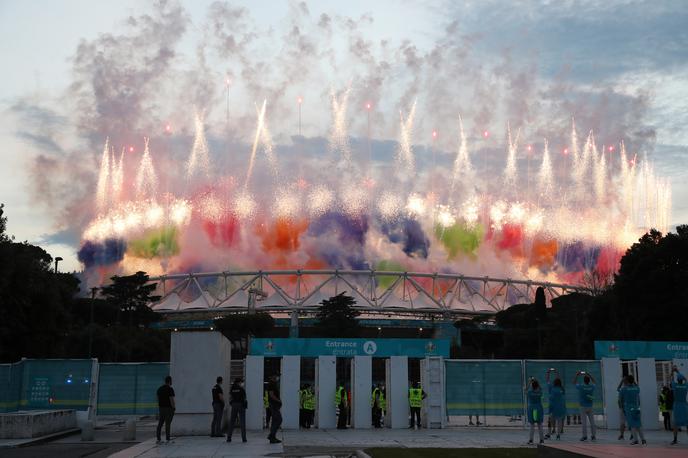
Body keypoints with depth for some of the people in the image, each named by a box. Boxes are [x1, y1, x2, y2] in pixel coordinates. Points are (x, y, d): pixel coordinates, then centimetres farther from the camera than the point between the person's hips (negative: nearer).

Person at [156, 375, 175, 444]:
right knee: (167, 424, -4)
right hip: (168, 408, -7)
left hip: (161, 408, 7)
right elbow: (172, 400, -17)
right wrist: (174, 407, -8)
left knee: (160, 424, 9)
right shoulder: (170, 389, -12)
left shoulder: (160, 388, 10)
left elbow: (158, 399, 12)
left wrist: (159, 407, 16)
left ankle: (158, 439, 8)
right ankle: (168, 440, -3)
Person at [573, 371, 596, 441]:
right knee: (592, 421, 5)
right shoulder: (592, 387, -2)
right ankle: (593, 435, 6)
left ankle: (585, 436, -2)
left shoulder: (581, 387, -10)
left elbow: (574, 382, 7)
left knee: (584, 421, -2)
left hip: (583, 407, -3)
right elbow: (593, 381, 21)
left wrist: (577, 375, 14)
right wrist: (589, 375, 23)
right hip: (590, 406, 3)